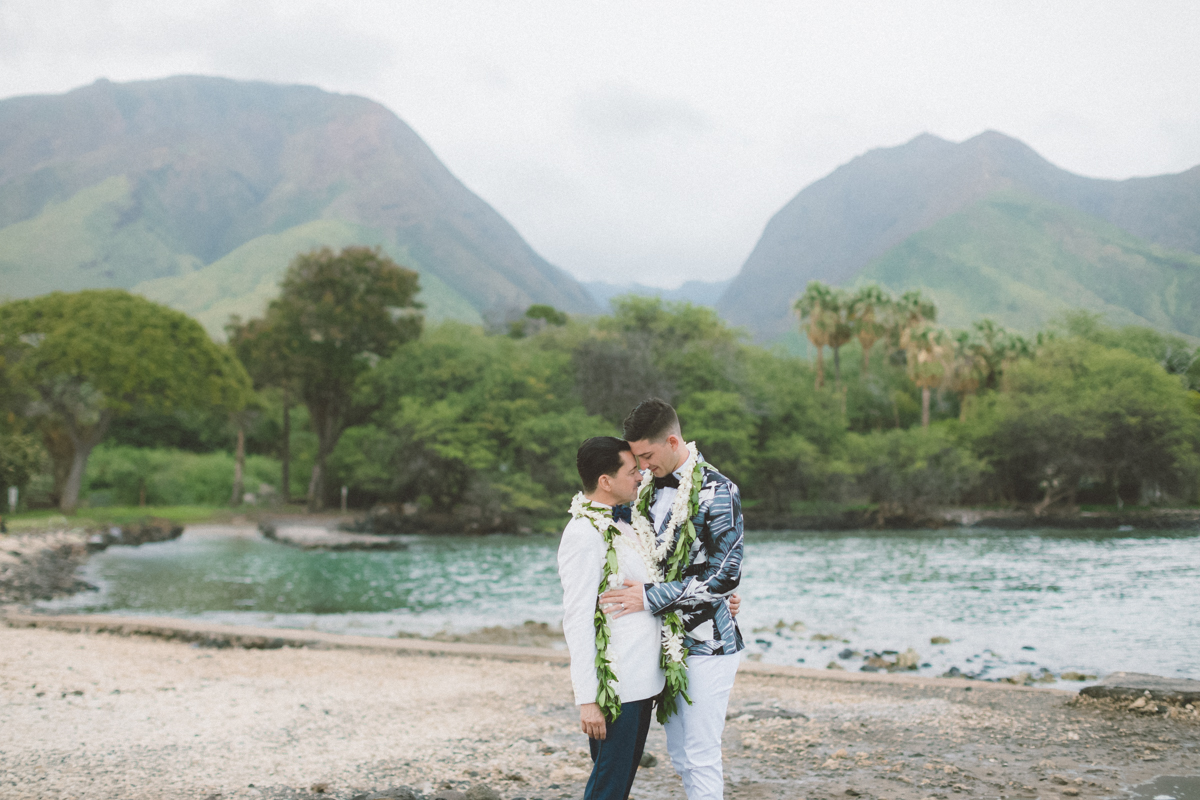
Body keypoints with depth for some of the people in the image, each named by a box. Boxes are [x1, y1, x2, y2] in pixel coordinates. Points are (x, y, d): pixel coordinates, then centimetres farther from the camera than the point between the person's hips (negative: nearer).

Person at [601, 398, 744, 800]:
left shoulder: (718, 492, -15)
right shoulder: (650, 487, 8)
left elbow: (725, 575, -20)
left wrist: (650, 598, -20)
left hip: (707, 646, -7)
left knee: (701, 758, -2)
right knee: (679, 755, 14)